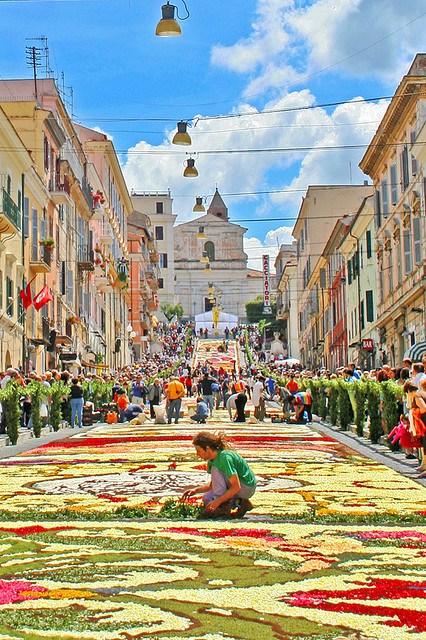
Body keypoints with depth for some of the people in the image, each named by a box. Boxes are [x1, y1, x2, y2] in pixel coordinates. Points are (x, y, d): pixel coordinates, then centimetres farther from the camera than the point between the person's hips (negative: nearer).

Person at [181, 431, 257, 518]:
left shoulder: (224, 457, -27)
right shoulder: (213, 459, 1)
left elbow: (236, 487, -30)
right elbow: (213, 484, 12)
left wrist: (218, 501, -30)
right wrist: (196, 490, -3)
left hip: (247, 487, -9)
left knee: (215, 469, -21)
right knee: (206, 499, 4)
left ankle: (223, 507, -17)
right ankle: (238, 502, 4)